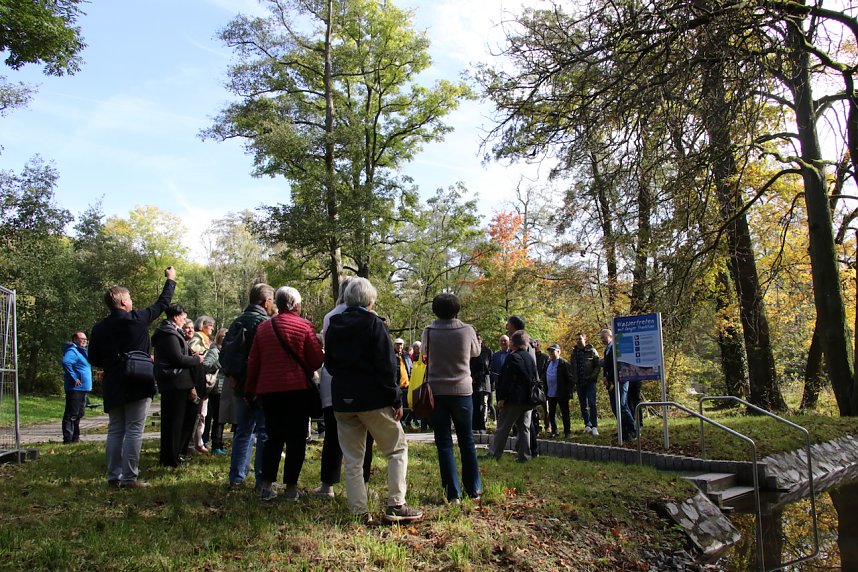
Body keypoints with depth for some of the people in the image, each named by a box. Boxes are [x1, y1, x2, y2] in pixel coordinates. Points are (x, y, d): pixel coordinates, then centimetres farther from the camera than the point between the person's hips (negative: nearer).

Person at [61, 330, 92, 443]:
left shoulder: (82, 351, 19)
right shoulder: (72, 351, -12)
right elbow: (66, 362, -31)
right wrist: (74, 378, -27)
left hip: (83, 388, 10)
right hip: (75, 389, -10)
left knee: (79, 414, 15)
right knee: (71, 414, -7)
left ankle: (75, 437, 23)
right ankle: (68, 438, -5)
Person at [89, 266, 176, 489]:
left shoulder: (99, 328, 3)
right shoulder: (137, 319, -8)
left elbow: (94, 360, 10)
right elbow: (162, 303, 5)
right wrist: (171, 280, 18)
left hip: (113, 389, 5)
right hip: (138, 386, -5)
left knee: (115, 431, 12)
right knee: (133, 431, -1)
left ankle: (114, 476, 14)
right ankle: (130, 477, 0)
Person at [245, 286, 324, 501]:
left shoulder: (263, 328, 7)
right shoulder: (304, 326, -6)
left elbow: (253, 362, 10)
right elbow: (317, 360, -7)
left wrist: (250, 390, 19)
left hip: (268, 390, 4)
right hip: (298, 389, -4)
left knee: (274, 437, 14)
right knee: (296, 439, 4)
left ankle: (266, 486, 12)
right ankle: (291, 488, 7)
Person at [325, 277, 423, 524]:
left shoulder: (333, 326, 8)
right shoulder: (374, 323, -9)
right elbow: (386, 366, -13)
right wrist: (396, 399, -9)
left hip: (342, 400, 5)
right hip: (373, 399, -5)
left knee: (352, 459, 10)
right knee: (398, 449, 8)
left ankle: (359, 512, 10)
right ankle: (395, 506, 1)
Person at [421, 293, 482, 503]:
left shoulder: (429, 332, -6)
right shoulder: (467, 330, -7)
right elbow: (476, 352, 10)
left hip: (436, 392, 0)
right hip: (462, 391, 0)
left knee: (444, 443, 5)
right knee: (466, 441, 13)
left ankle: (453, 493, 4)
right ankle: (474, 489, 20)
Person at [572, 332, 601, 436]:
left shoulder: (592, 351, 0)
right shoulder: (574, 352, 11)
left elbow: (597, 366, -3)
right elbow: (571, 368, 14)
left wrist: (593, 377, -15)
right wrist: (573, 381, 5)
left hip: (590, 382, -4)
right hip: (579, 383, 4)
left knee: (592, 404, -11)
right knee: (583, 406, 9)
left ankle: (594, 426, -11)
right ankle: (587, 425, 17)